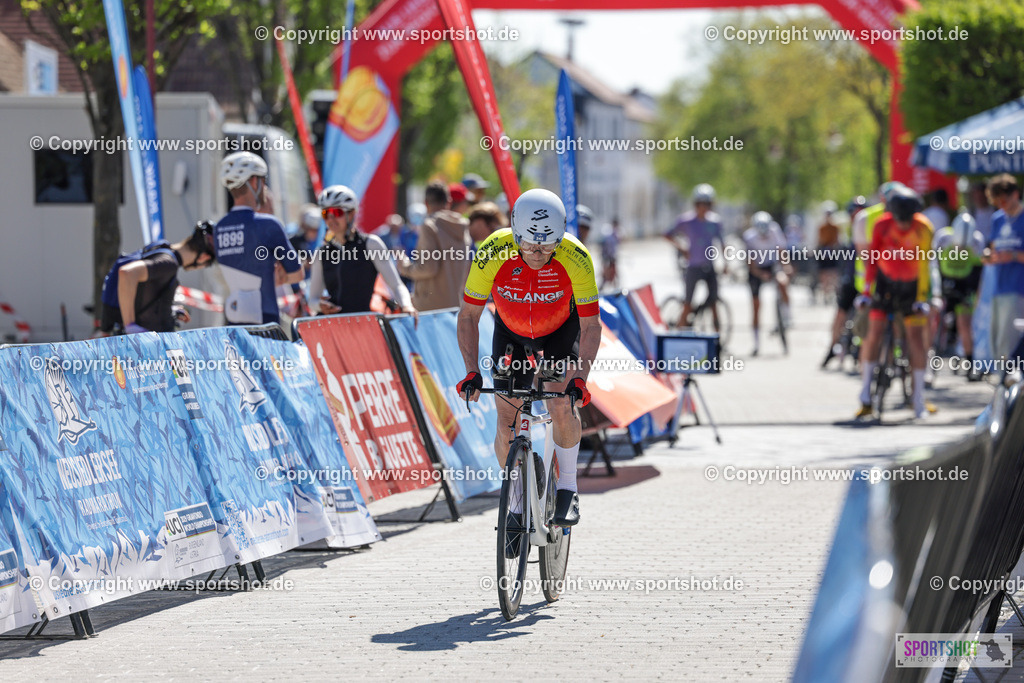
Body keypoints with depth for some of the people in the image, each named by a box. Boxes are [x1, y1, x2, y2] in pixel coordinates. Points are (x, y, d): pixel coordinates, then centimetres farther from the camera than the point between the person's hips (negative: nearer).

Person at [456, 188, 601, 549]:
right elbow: (468, 316, -19)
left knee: (562, 406, -23)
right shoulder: (493, 254, -32)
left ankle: (568, 488, -1)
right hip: (510, 330, 1)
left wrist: (580, 378, -37)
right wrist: (472, 372, -28)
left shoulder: (575, 258, -34)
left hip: (561, 328, -1)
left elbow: (590, 326, -26)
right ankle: (517, 507, 12)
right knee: (507, 419, -6)